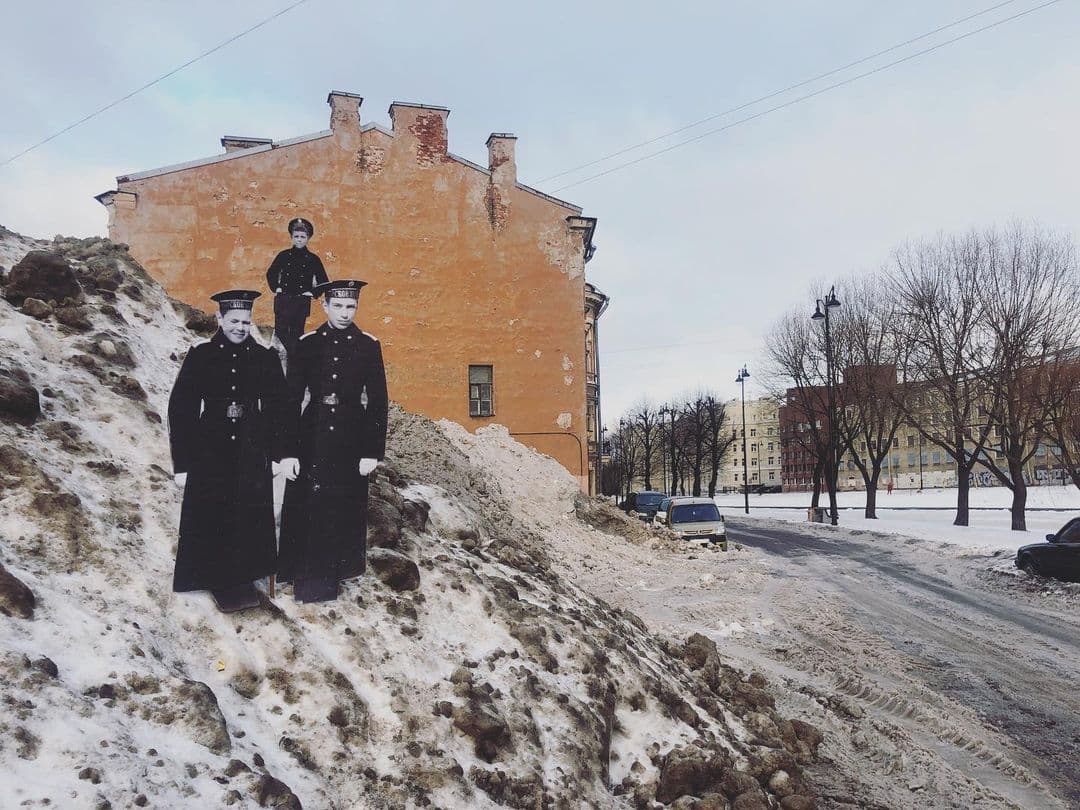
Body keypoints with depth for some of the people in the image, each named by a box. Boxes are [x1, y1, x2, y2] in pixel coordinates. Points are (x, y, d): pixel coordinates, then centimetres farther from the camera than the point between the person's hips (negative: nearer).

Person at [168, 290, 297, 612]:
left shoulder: (266, 358, 2)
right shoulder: (200, 356, -3)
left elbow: (279, 409, 6)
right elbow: (180, 409, -2)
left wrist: (279, 453, 1)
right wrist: (182, 463, -5)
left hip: (252, 455, 1)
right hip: (210, 455, -1)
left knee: (249, 519, 6)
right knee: (211, 520, 6)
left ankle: (244, 578, 23)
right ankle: (219, 581, 22)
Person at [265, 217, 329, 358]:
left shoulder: (313, 259, 1)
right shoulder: (284, 255, 4)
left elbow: (324, 282, 7)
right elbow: (270, 274, 17)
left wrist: (313, 292, -1)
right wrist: (275, 288, 6)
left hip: (302, 303, -1)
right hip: (282, 300, 1)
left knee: (297, 334, 6)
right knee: (280, 333, -1)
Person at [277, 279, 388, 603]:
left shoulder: (368, 346, 0)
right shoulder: (306, 345, 2)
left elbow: (379, 401, -1)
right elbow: (292, 398, 3)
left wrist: (373, 451, -6)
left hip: (352, 439, 0)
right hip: (313, 439, 1)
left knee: (346, 510, 6)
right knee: (309, 509, 3)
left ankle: (340, 570, 22)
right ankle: (310, 580, 16)